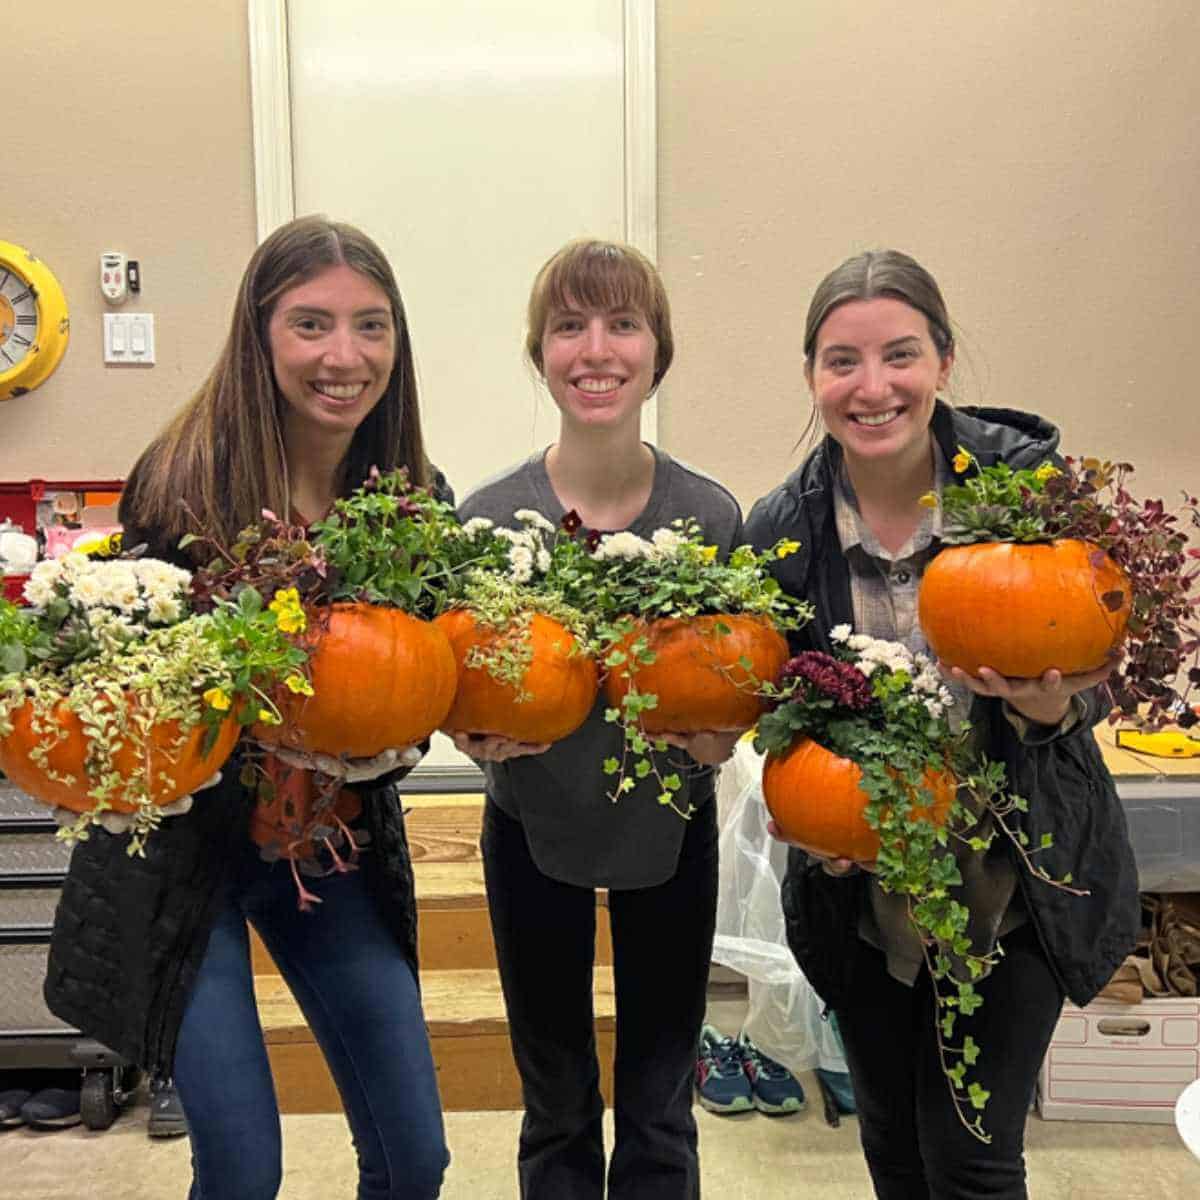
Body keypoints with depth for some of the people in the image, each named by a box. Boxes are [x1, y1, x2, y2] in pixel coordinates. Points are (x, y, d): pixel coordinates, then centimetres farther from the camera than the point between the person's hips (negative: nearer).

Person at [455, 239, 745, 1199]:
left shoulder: (712, 515, -11)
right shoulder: (488, 518, -13)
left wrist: (718, 738, -21)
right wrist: (483, 738, -24)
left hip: (669, 826, 1)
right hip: (537, 829, 0)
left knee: (661, 1113, 17)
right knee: (558, 1113, 19)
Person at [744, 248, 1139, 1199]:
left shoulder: (1027, 477, -14)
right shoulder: (783, 529, -10)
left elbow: (1090, 682, -6)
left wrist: (1052, 706, -29)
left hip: (1016, 886, -2)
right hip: (864, 896, 2)